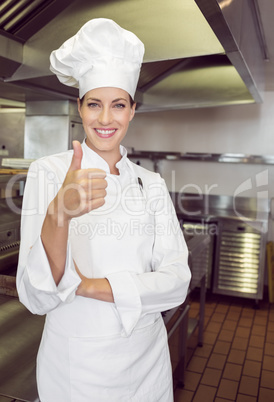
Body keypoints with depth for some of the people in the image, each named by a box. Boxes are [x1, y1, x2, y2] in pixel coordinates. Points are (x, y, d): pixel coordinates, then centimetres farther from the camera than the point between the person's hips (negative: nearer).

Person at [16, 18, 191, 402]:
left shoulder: (152, 183, -2)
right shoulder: (48, 172, -11)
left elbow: (177, 280, -9)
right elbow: (35, 298, -19)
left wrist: (92, 286, -21)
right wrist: (60, 213, -37)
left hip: (147, 358, 3)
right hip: (75, 367, -3)